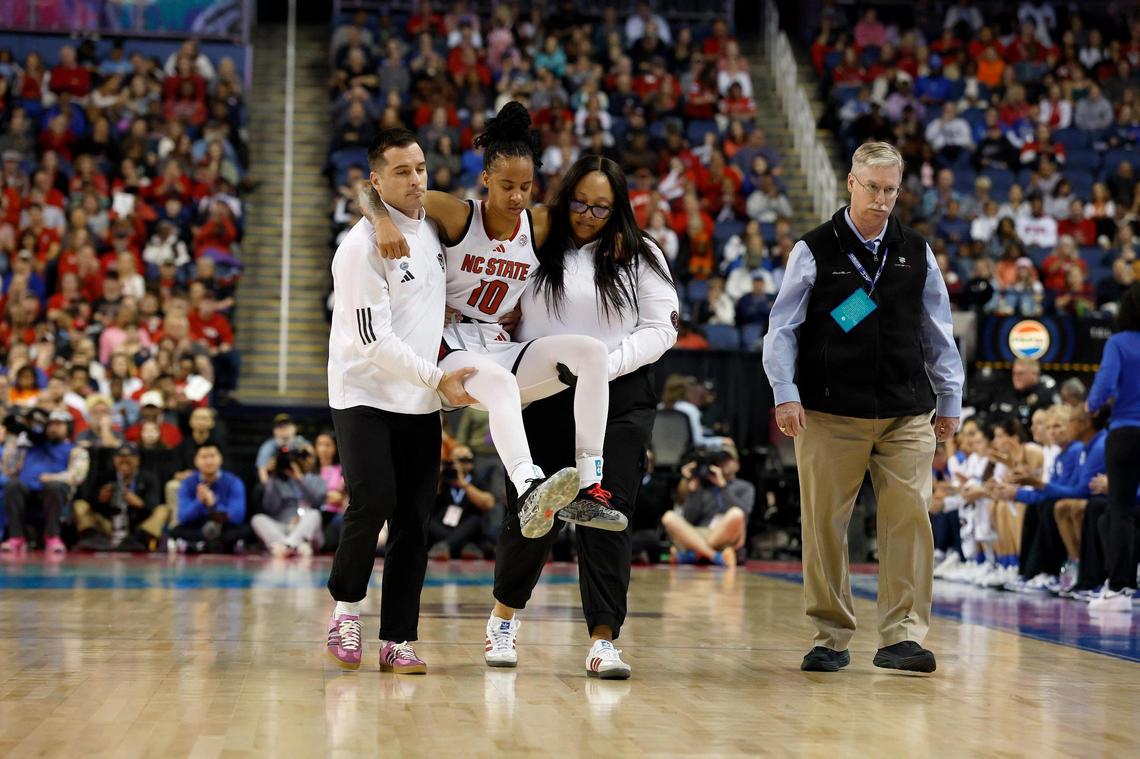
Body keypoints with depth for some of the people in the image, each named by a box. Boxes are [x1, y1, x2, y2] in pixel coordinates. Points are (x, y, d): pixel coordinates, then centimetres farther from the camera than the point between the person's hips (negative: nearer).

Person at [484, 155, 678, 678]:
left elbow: (660, 328, 0)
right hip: (544, 404, 1)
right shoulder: (536, 252, 9)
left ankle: (603, 640, -6)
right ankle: (504, 615, 29)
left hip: (619, 404, -1)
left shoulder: (639, 257, 6)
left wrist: (605, 367, -12)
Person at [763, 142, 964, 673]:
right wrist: (785, 394, -10)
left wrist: (950, 401, 15)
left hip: (906, 415, 2)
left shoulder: (916, 252, 11)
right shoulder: (815, 251, 2)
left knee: (909, 520, -5)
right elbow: (782, 329, 1)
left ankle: (902, 636, 1)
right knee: (824, 525, 1)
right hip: (829, 414, -2)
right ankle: (831, 636, 12)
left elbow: (939, 332, 17)